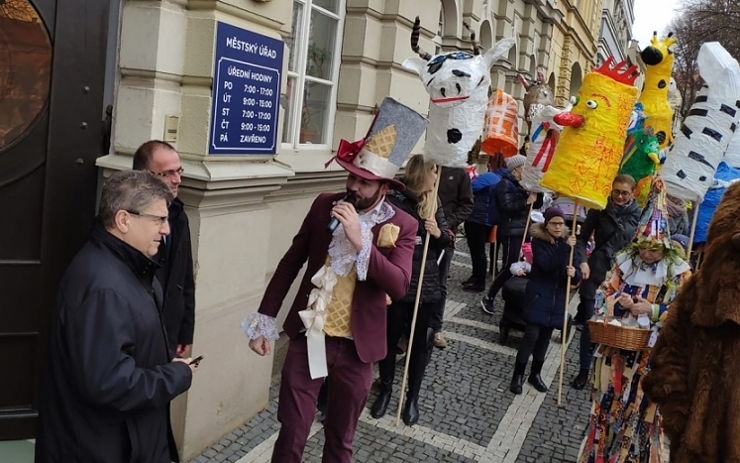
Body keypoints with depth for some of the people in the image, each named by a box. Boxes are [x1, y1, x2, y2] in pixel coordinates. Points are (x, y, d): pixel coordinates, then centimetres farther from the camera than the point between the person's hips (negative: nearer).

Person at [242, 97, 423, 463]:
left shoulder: (402, 226, -9)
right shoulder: (324, 205, -3)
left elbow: (398, 287, -21)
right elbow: (291, 262, 3)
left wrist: (360, 240, -30)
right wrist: (264, 320, 2)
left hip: (356, 347, -1)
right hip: (307, 337, 1)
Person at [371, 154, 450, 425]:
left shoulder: (434, 204, 6)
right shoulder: (394, 201, -11)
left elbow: (446, 242, 12)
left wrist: (438, 233, -10)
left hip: (426, 285, 4)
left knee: (419, 342, 12)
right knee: (390, 338, 10)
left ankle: (413, 398, 28)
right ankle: (385, 391, 32)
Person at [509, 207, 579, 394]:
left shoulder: (568, 242, 4)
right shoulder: (538, 241, -7)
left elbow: (577, 275, 5)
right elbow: (545, 265, -23)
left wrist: (574, 273, -19)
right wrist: (565, 247, -26)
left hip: (557, 299, 4)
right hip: (538, 296, -4)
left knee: (545, 337, 12)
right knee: (532, 335, -9)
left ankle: (535, 374, 27)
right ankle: (517, 376, 2)